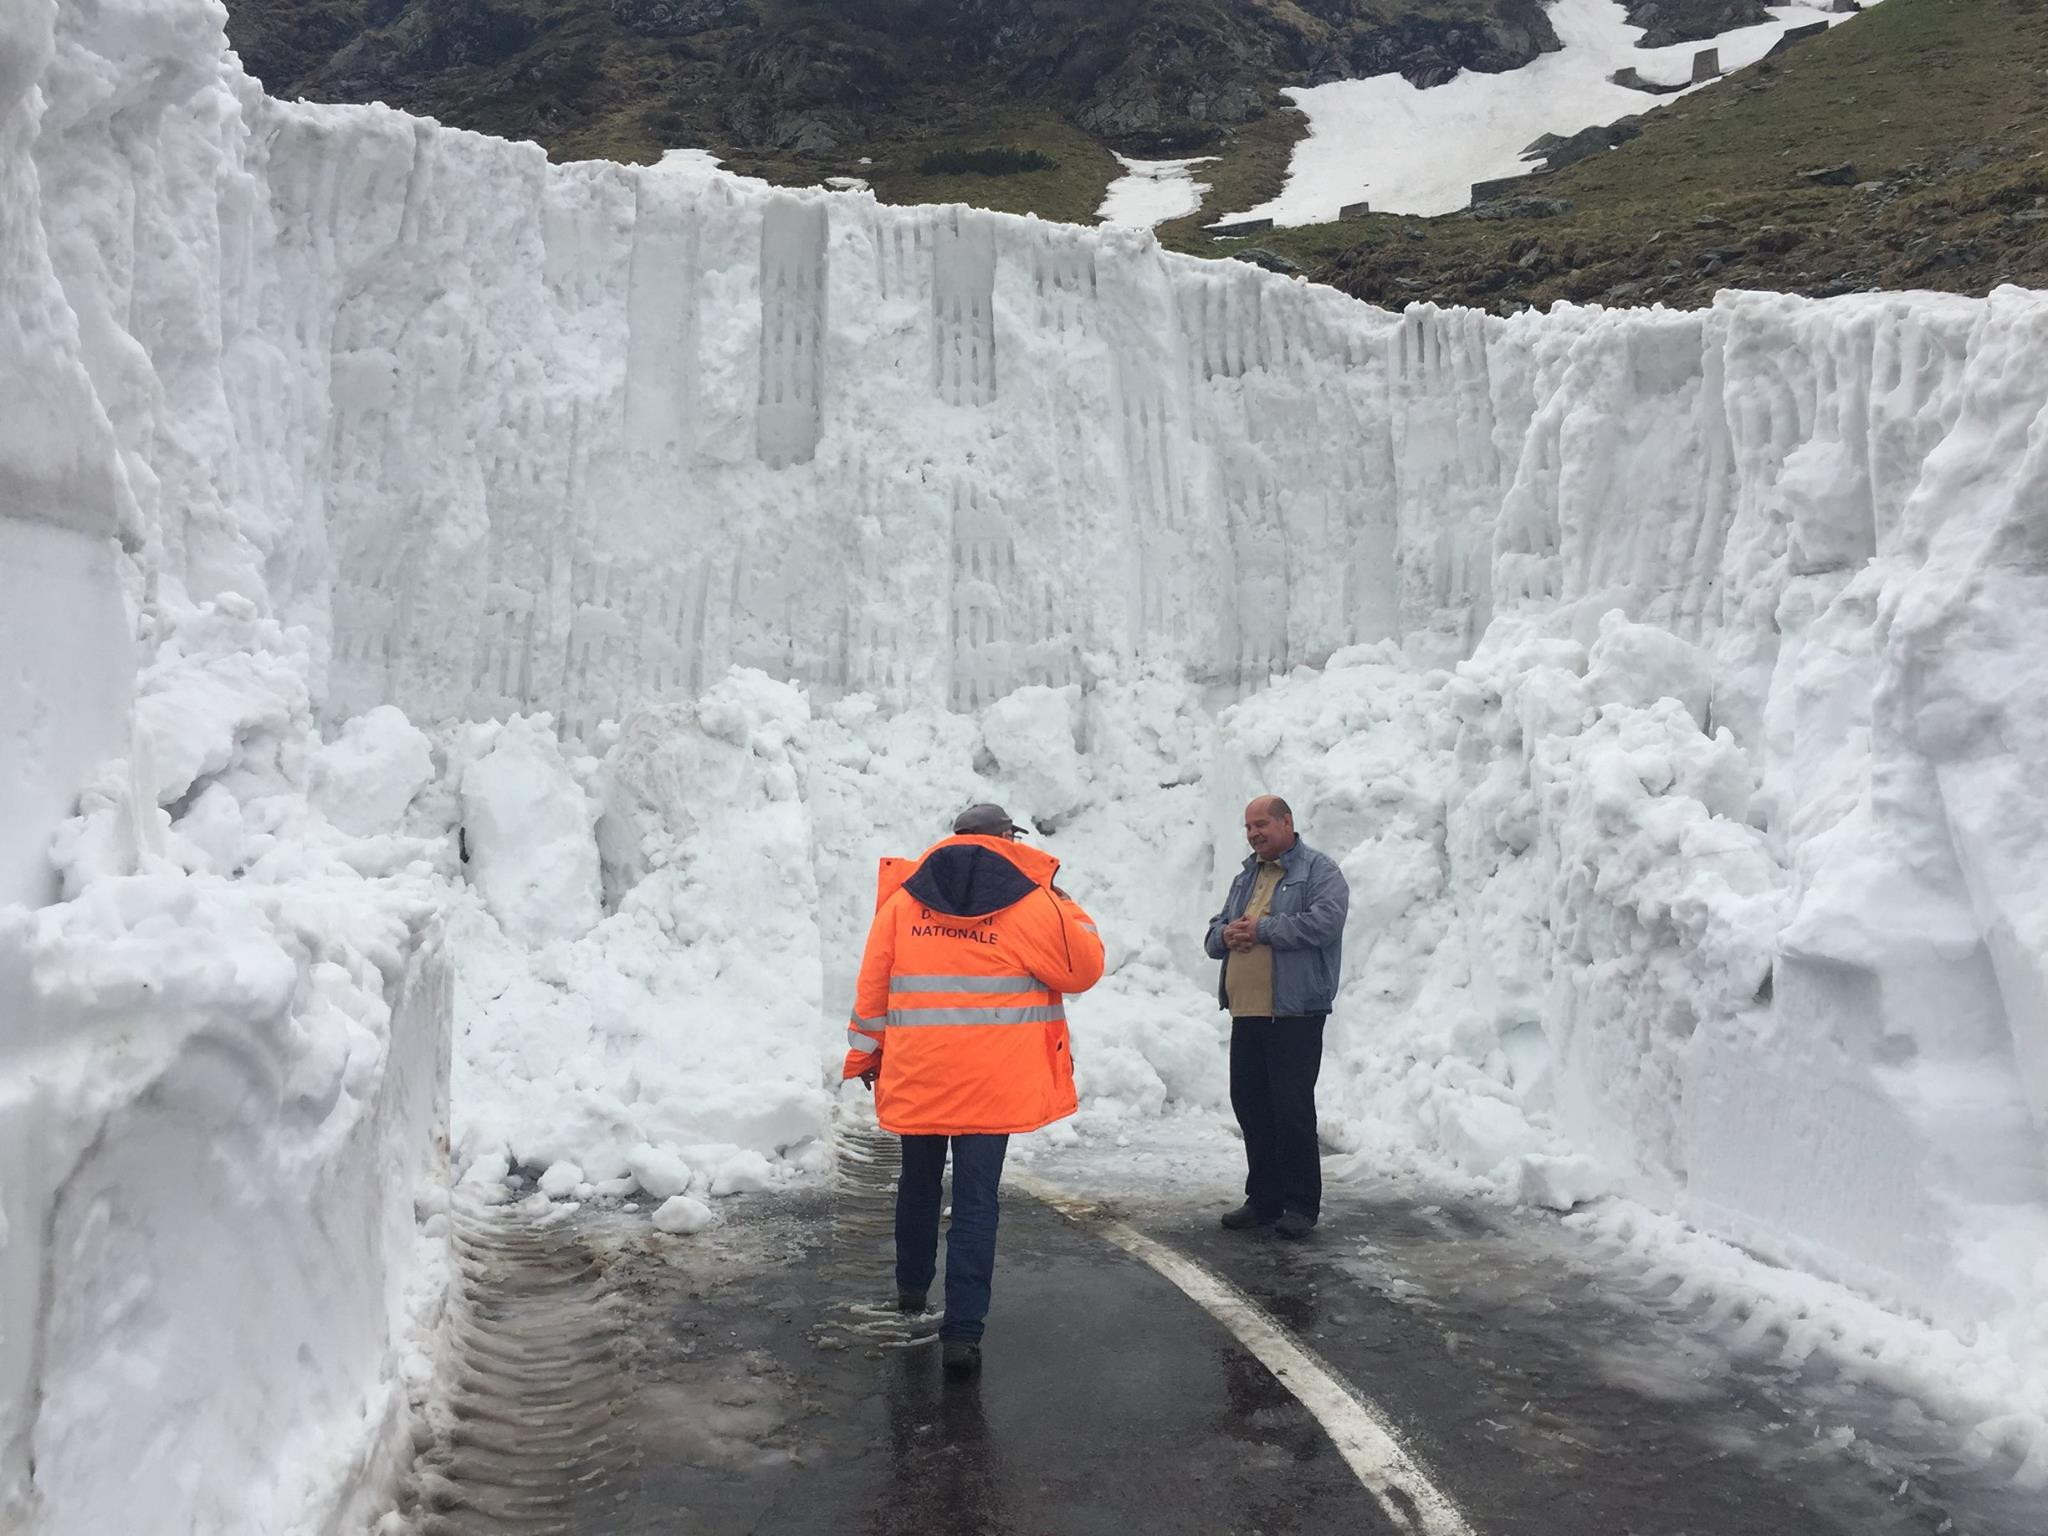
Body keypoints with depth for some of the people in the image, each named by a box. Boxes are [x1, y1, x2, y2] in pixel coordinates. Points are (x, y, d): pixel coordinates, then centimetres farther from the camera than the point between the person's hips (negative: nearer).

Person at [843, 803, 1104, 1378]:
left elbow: (872, 985, 7)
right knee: (976, 1200, 1)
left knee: (919, 1181, 23)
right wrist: (1067, 910, 17)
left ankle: (912, 1284, 42)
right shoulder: (1030, 903, -4)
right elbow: (1083, 968, 4)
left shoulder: (903, 898, 5)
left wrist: (864, 1053, 16)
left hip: (915, 1073, 3)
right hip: (992, 1080, -3)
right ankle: (962, 1331, -2)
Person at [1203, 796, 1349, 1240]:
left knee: (1292, 1108, -5)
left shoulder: (1319, 870, -3)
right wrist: (1226, 935, -3)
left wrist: (1261, 929, -14)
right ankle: (1264, 1199, 23)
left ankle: (1301, 1205, 6)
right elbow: (1215, 932, 23)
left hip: (1295, 1013, -7)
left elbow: (1326, 920, -20)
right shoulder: (1246, 877, 21)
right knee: (1250, 1104, 11)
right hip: (1246, 1013, 8)